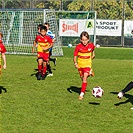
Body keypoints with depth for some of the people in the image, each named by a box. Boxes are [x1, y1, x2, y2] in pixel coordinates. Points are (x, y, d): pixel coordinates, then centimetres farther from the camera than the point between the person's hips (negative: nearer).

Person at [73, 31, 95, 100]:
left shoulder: (91, 45, -8)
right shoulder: (78, 47, -14)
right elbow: (75, 56, -13)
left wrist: (93, 55, 15)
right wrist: (75, 63, -26)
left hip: (87, 64, -1)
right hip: (80, 65, 2)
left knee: (85, 78, -17)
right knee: (82, 78, 15)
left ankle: (82, 94, -19)